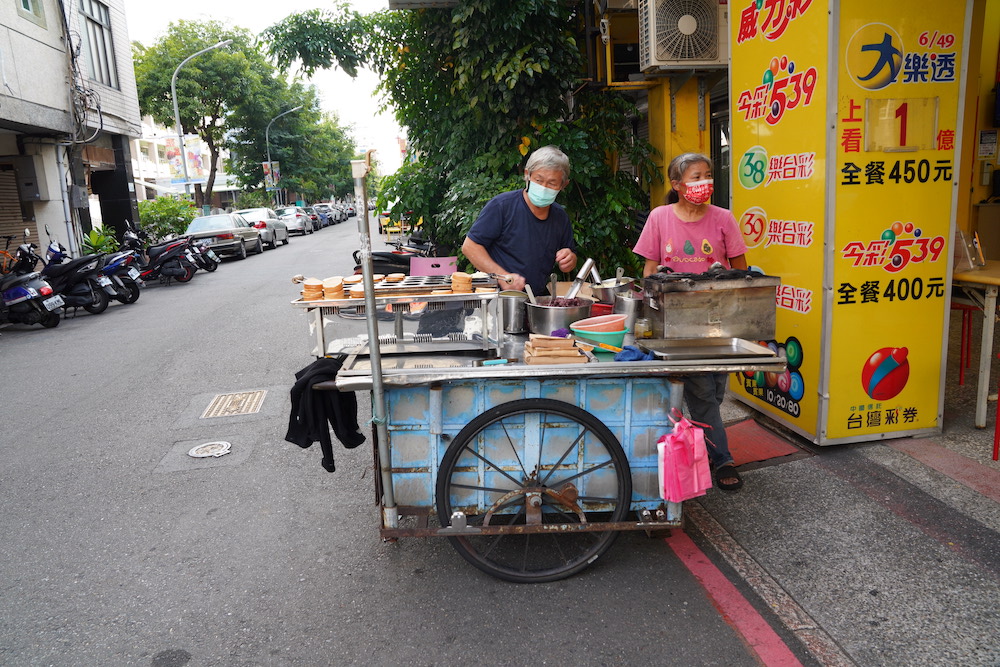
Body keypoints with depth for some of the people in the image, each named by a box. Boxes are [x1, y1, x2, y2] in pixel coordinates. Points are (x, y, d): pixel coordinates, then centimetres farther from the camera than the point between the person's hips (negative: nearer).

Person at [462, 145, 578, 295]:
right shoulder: (501, 206, -5)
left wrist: (569, 260, 1)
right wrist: (503, 277, -16)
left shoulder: (560, 217, 12)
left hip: (539, 301, 5)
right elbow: (470, 246, -7)